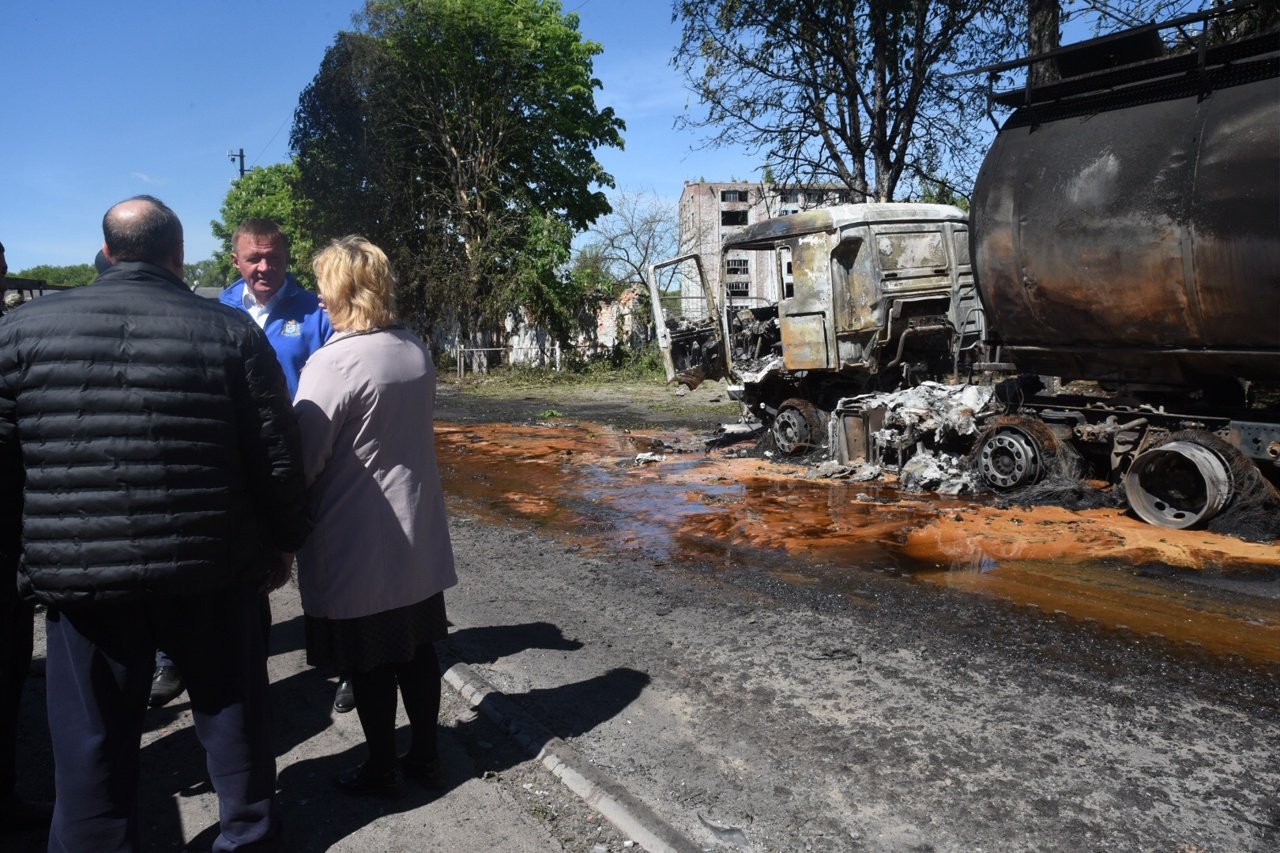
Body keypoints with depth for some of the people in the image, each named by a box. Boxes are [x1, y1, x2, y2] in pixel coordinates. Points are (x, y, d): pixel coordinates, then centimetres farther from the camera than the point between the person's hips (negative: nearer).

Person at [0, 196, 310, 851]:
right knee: (232, 716, 18)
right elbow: (279, 455, -5)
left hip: (78, 576, 1)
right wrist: (284, 541, 8)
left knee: (91, 742, 14)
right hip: (211, 573, 0)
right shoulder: (232, 332, -5)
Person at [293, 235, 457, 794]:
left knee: (369, 664, 10)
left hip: (356, 548, -6)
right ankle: (425, 756, 31)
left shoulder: (333, 362, -20)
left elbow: (303, 459, -18)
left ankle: (381, 768, 27)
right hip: (418, 538, 7)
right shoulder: (416, 351, 2)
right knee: (417, 649, 18)